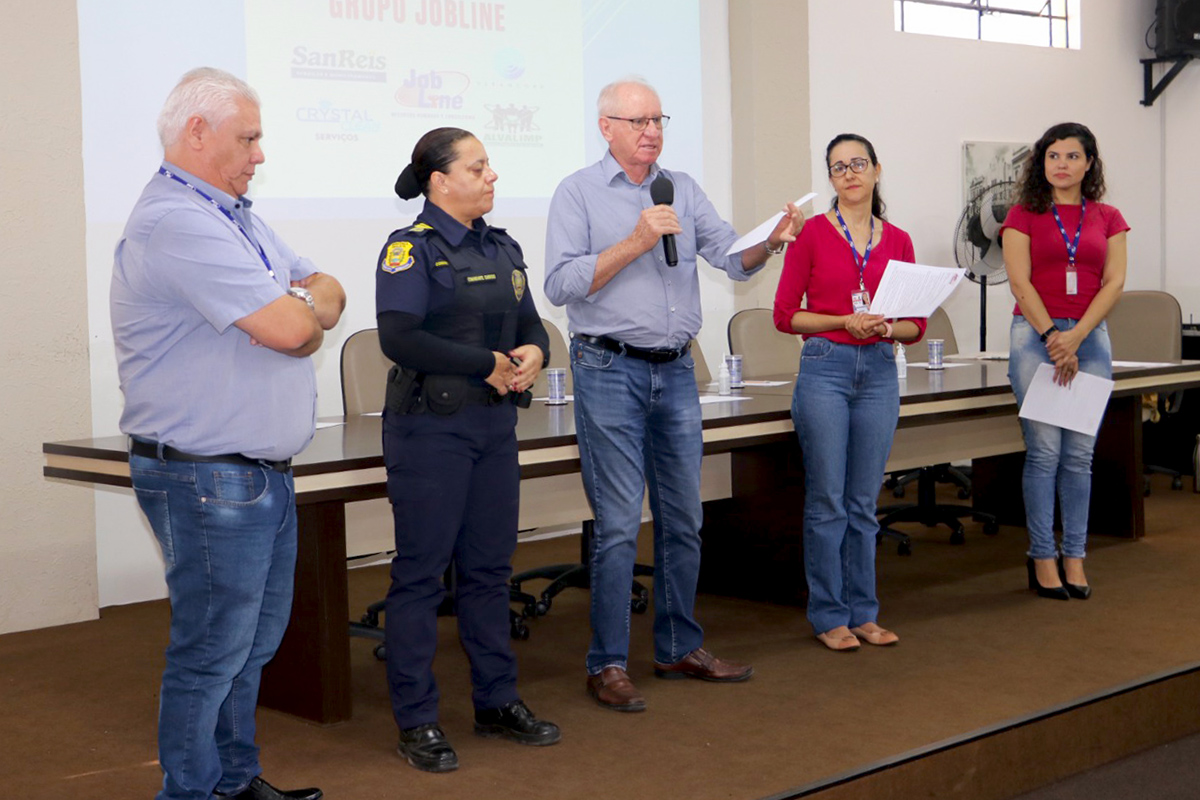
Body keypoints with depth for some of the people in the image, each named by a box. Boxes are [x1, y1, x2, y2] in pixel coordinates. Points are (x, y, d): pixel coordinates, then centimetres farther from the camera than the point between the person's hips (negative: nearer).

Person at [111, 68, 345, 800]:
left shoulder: (236, 215, 15)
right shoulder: (176, 221, -19)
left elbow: (327, 293, 14)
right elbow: (285, 327, -24)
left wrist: (301, 308, -9)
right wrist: (307, 309, -1)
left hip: (265, 473, 10)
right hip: (210, 481, -10)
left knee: (255, 642, 18)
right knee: (214, 651, -1)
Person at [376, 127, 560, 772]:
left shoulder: (502, 248, 13)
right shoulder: (411, 248, -9)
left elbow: (531, 324, 17)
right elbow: (399, 338, -19)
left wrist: (533, 352, -7)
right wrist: (488, 365, -18)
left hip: (495, 426, 7)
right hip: (429, 428, -7)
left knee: (489, 567, 13)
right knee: (421, 572, -1)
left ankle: (497, 702, 23)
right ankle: (416, 720, 7)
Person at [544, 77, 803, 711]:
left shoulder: (682, 190, 13)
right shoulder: (578, 194, -1)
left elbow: (732, 259, 6)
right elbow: (562, 284, -12)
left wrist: (770, 241, -14)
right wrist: (635, 243, -17)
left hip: (676, 373, 5)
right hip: (610, 373, -5)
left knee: (683, 519, 11)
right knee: (618, 525, -5)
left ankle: (680, 648, 23)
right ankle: (607, 665, 4)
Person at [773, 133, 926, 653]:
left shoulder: (897, 241, 9)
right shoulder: (812, 233, -1)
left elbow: (917, 325, 10)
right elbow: (785, 314, -2)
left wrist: (890, 328, -10)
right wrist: (844, 321, -13)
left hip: (879, 371, 3)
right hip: (825, 369, -3)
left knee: (864, 503, 9)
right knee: (827, 501, 0)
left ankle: (863, 613, 17)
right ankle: (828, 616, 9)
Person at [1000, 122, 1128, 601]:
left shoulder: (1108, 219, 11)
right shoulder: (1023, 216, 5)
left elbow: (1114, 283, 2)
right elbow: (1020, 282, -4)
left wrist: (1075, 336, -10)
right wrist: (1053, 338, -13)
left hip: (1090, 336, 2)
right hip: (1035, 333, -2)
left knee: (1080, 454, 2)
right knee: (1044, 450, -6)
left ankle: (1074, 558, 9)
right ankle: (1042, 557, 2)